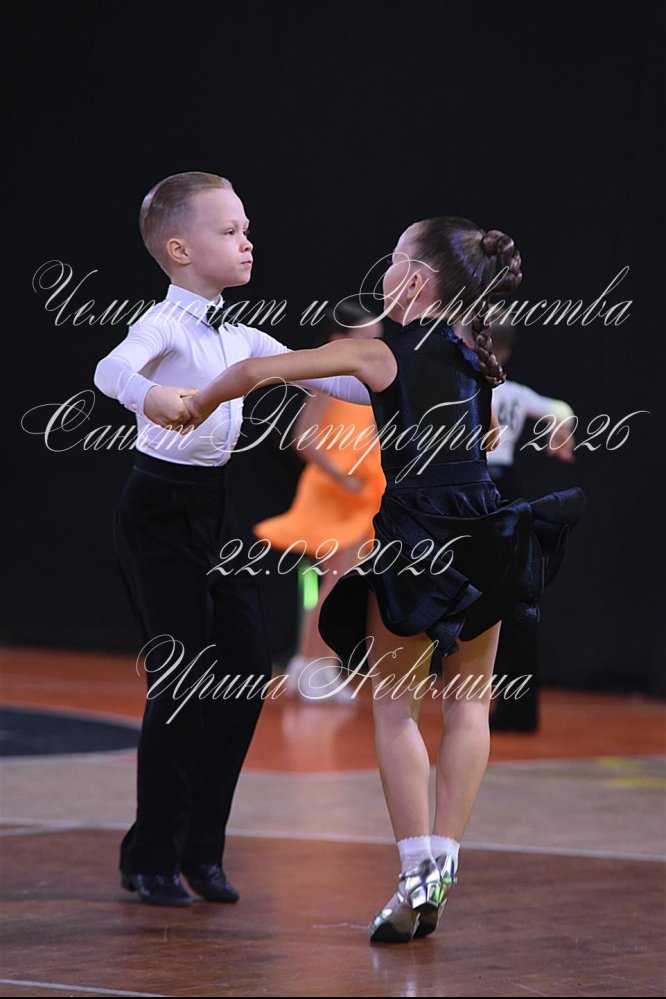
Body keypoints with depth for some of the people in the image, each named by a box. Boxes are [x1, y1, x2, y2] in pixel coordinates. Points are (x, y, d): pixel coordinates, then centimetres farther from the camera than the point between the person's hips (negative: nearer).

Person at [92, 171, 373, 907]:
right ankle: (150, 859, 6)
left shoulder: (236, 336, 11)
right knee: (183, 681, -7)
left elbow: (309, 373, 19)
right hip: (159, 507, -8)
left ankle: (200, 848, 14)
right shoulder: (164, 325, -14)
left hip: (213, 507, 8)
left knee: (247, 665, 3)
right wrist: (150, 394, -56)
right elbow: (111, 369, -34)